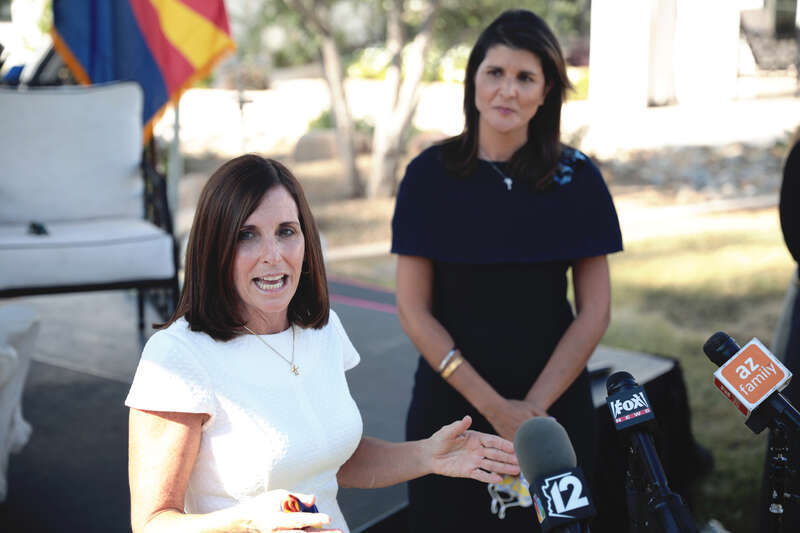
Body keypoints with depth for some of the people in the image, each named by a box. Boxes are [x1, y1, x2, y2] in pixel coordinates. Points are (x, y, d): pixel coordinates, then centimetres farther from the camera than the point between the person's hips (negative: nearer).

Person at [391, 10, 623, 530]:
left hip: (554, 401, 1)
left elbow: (595, 312, -4)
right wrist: (492, 406, -14)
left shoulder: (578, 177, -4)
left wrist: (534, 405, -13)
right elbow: (414, 308, -7)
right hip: (451, 400, 0)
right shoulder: (430, 174, -6)